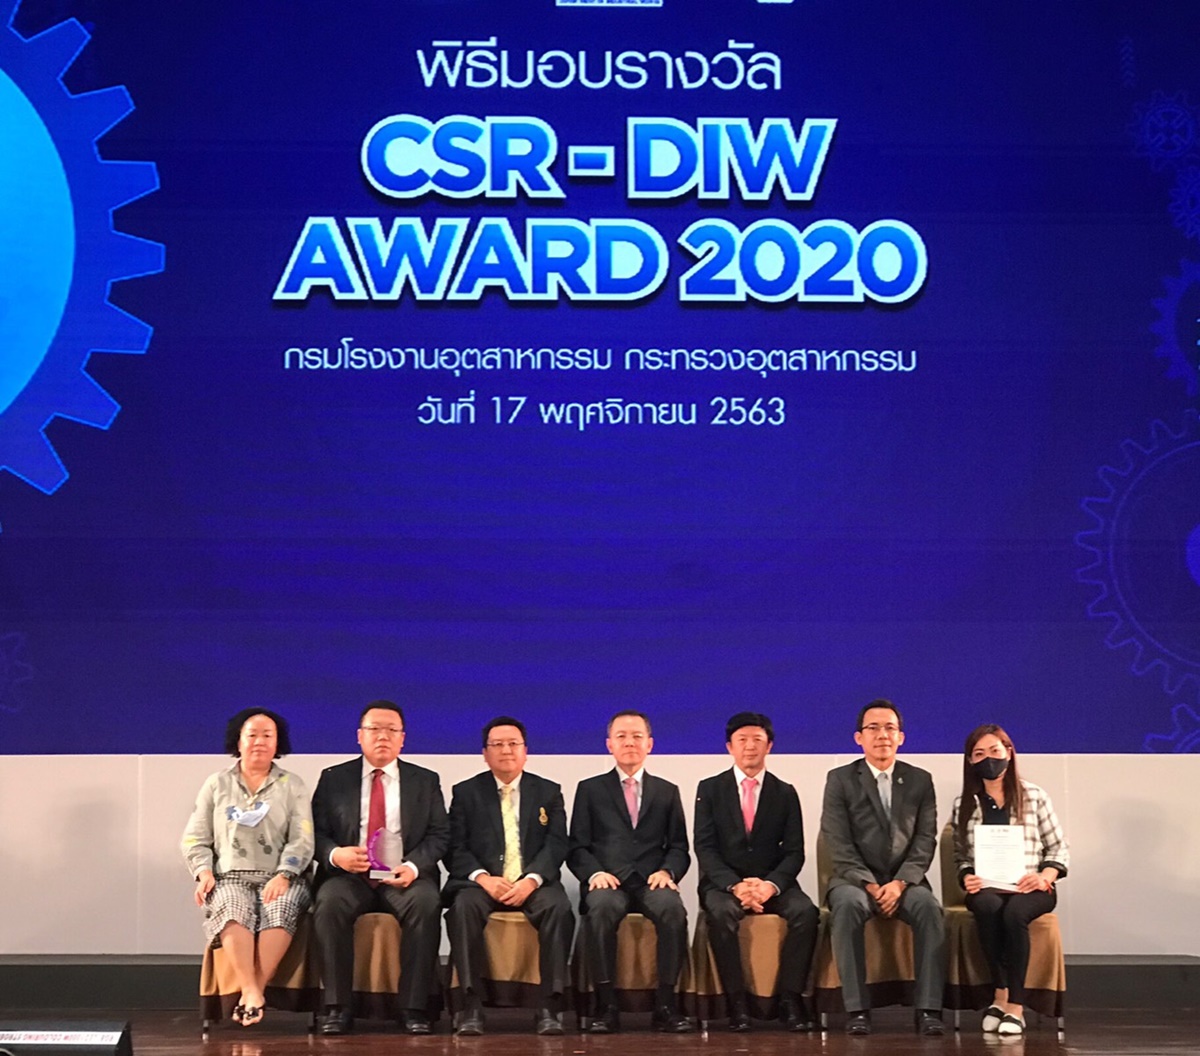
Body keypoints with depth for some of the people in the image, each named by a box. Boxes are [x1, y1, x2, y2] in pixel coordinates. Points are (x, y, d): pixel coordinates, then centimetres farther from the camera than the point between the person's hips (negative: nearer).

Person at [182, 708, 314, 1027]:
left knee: (281, 908, -36)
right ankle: (252, 994, -44)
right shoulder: (217, 785, 17)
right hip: (230, 877, 0)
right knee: (232, 908, -36)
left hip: (279, 879, 0)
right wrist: (204, 872, -5)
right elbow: (195, 838, 14)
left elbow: (302, 841, 4)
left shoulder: (292, 787, 14)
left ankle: (253, 992, -38)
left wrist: (283, 875, -13)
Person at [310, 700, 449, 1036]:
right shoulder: (333, 779, 13)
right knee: (330, 903, -34)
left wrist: (414, 866, -14)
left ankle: (413, 1008, -29)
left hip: (404, 877, 0)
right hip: (348, 874, 0)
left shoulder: (426, 781, 14)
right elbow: (316, 832, 7)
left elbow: (439, 835, 6)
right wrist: (334, 854, -16)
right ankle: (337, 1007, -27)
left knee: (426, 903, -34)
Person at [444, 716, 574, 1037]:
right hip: (482, 882, 0)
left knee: (558, 907, -33)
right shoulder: (466, 793, 13)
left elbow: (556, 845, 2)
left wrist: (531, 880, -17)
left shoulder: (548, 792, 14)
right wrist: (483, 878, -16)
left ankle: (549, 1007, -32)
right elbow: (456, 848, 3)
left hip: (533, 885, 0)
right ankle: (471, 1005, -33)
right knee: (464, 905, -34)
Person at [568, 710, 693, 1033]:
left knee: (672, 908, -34)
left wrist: (667, 872, -7)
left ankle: (666, 1004, -28)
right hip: (607, 883, -1)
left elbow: (679, 848, 15)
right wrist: (594, 873, -11)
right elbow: (577, 848, 10)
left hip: (651, 883, 1)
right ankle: (606, 1005, -32)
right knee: (601, 907, -37)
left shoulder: (667, 792, 21)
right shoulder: (590, 790, 17)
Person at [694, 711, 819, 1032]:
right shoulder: (710, 789, 7)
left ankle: (790, 999, -21)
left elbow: (794, 852, 3)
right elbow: (704, 848, -2)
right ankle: (737, 1001, -26)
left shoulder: (785, 793, 11)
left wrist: (771, 884, -18)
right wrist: (735, 885, -19)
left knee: (805, 911, -30)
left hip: (772, 883, 1)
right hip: (724, 883, -1)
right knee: (721, 912, -36)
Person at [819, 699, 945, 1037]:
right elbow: (839, 846, -4)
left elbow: (925, 842, 3)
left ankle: (928, 1009, -30)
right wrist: (871, 885, -16)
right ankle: (857, 1009, -34)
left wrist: (900, 883, -13)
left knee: (929, 906, -31)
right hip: (855, 879, -2)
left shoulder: (920, 780, 10)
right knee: (847, 904, -36)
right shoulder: (840, 780, 3)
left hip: (905, 880, 2)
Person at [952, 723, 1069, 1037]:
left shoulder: (1034, 796, 9)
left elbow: (1059, 848, 8)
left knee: (1014, 913, -37)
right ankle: (1001, 995, -27)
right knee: (989, 908, -37)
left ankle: (1014, 1006, -31)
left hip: (1029, 888, -1)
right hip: (985, 887, 1)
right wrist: (967, 878, -8)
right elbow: (960, 855, 14)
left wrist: (1045, 876, -10)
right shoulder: (963, 804, 15)